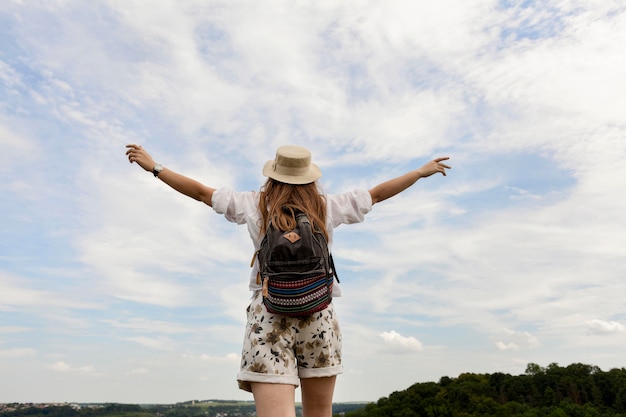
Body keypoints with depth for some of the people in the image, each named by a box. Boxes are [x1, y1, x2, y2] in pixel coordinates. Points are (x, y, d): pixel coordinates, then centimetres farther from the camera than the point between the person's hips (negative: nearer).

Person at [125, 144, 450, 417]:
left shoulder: (255, 204, 7)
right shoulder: (327, 207, 8)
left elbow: (200, 192, 12)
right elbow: (378, 193, 17)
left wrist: (153, 167, 25)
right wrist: (423, 171, 30)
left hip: (269, 317, -1)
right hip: (318, 315, 2)